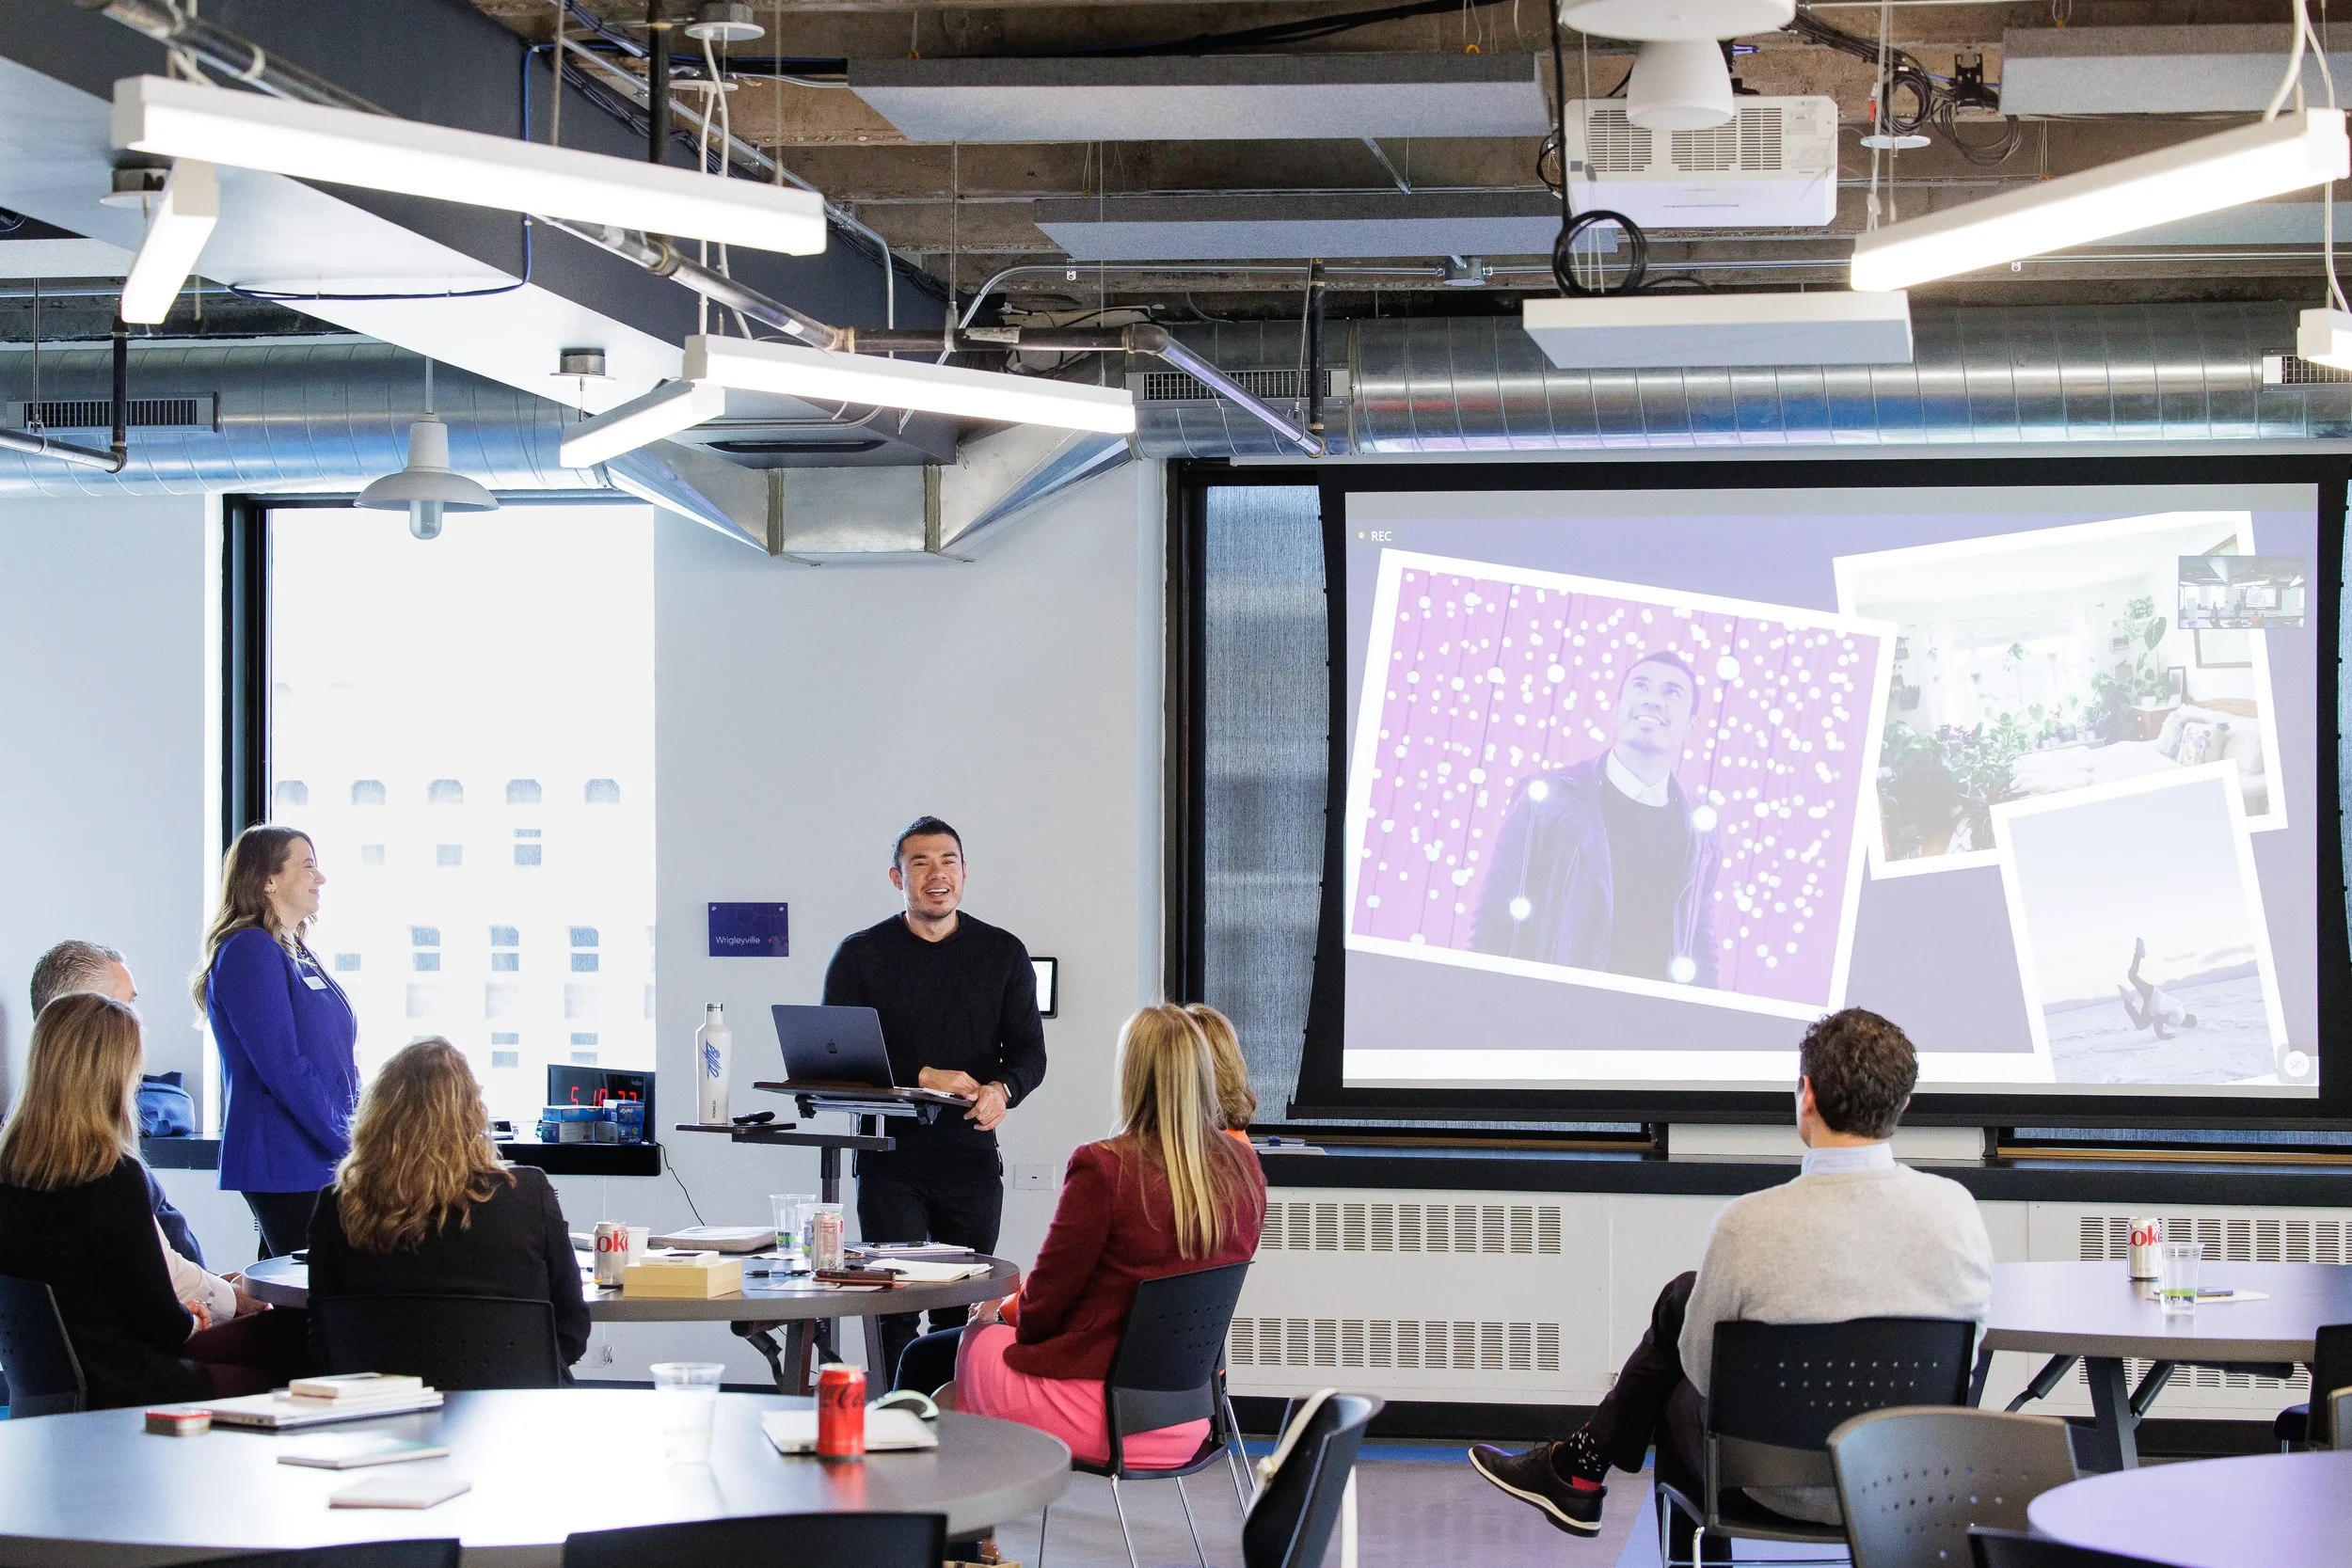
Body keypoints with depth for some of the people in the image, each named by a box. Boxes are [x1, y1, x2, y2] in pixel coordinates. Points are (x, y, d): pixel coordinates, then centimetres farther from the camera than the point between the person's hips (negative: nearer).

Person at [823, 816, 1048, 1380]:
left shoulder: (1003, 953, 10)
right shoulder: (860, 954, 4)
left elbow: (1029, 1052, 7)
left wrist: (1001, 1090, -16)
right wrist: (923, 1078, -15)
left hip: (972, 1153, 2)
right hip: (890, 1154, -1)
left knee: (965, 1309, 0)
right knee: (894, 1305, -7)